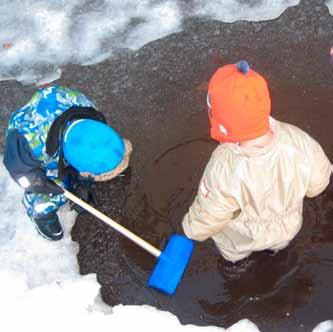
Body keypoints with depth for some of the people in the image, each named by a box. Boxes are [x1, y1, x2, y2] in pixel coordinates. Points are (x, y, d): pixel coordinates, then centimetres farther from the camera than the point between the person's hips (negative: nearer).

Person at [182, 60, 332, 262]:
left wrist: (192, 231, -4)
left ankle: (236, 257, 67)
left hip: (242, 236, -2)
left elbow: (206, 218, -27)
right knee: (278, 241, 39)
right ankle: (275, 247, 70)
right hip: (287, 225, 2)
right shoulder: (299, 140, -36)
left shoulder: (224, 170, -46)